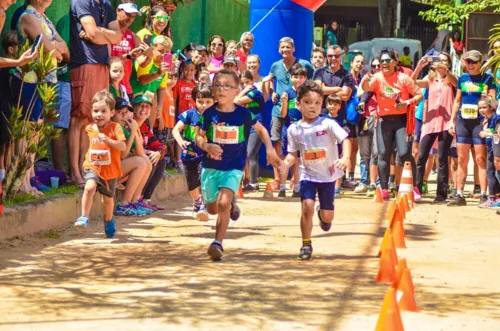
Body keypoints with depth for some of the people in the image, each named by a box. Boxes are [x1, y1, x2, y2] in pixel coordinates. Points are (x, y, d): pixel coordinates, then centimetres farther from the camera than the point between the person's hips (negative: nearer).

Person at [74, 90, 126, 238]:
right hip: (93, 167, 1)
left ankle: (109, 221, 44)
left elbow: (123, 146, -23)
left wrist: (108, 140, -33)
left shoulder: (115, 127, -11)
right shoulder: (89, 129, 2)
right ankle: (84, 217, -22)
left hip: (110, 170, -1)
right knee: (89, 187, -29)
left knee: (108, 198, 16)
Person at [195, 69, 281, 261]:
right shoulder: (209, 114, -7)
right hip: (211, 166, 2)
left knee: (223, 203, -22)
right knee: (212, 208, 14)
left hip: (234, 168, -2)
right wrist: (206, 146, -19)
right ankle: (231, 203, 48)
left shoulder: (244, 114, -8)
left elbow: (261, 129, 9)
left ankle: (218, 243, -15)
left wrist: (270, 149, -2)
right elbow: (199, 137, 2)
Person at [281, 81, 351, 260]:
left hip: (328, 175, -1)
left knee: (327, 216, 3)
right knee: (307, 207, -18)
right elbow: (293, 153, 5)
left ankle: (323, 214, 43)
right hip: (308, 175, 1)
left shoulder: (328, 124, -12)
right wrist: (286, 163, -17)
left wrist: (346, 157, -37)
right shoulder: (294, 129, -2)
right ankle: (306, 244, -1)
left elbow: (345, 139, -19)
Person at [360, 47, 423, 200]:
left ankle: (413, 188, 0)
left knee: (404, 153, -12)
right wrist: (365, 80, -42)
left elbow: (419, 95, -2)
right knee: (383, 154, 2)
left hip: (401, 119, -2)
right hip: (384, 120, 2)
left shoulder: (403, 78, -5)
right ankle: (384, 189, 9)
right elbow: (365, 88, -20)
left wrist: (407, 102, -19)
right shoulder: (377, 77, -2)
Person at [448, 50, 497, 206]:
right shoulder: (462, 79, 14)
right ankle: (459, 195, 8)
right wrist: (452, 120, 13)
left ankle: (483, 195, -5)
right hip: (462, 120, 4)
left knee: (481, 159, -7)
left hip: (479, 121, -4)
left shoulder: (487, 79, 3)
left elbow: (493, 100, 1)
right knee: (462, 159, 5)